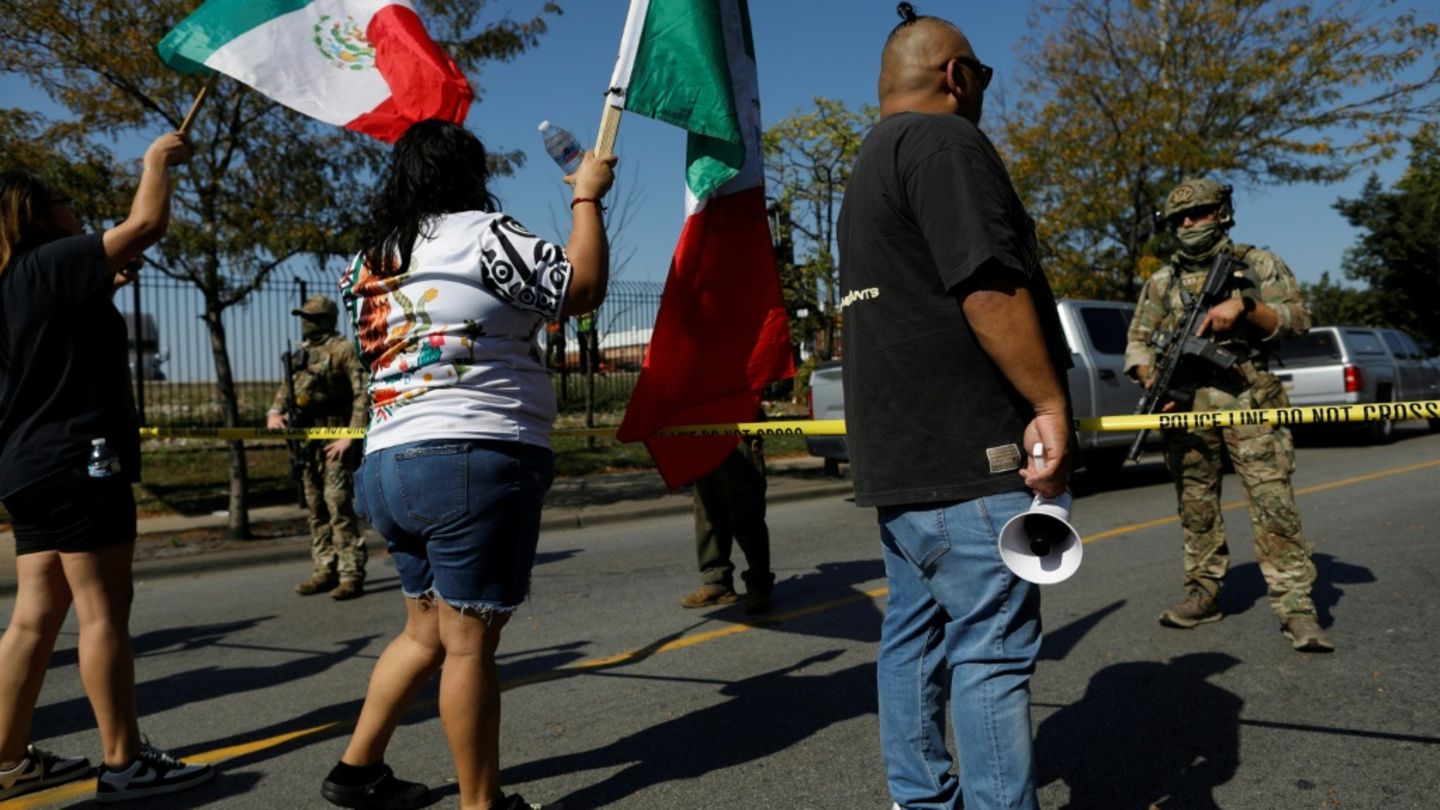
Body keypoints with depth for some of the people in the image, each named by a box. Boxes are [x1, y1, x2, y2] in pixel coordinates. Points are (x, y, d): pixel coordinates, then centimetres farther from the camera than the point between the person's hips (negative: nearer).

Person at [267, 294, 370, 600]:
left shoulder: (343, 350, -7)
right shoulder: (300, 355, 17)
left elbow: (363, 394, -14)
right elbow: (285, 390, 23)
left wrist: (351, 436, -19)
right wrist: (274, 413, 1)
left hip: (335, 439, -8)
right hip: (308, 440, 8)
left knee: (339, 506, -11)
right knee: (316, 508, 11)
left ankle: (351, 575, -8)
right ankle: (325, 570, 19)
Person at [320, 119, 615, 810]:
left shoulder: (371, 258, 18)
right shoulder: (479, 233, -5)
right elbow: (583, 287, -5)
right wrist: (587, 197, 7)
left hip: (391, 463, 9)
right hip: (475, 462, -8)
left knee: (427, 630, 20)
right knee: (470, 640, -2)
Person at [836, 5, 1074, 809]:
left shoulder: (868, 166, 23)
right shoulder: (944, 141, -9)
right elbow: (990, 286, -20)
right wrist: (1048, 400, -15)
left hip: (897, 448, 10)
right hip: (966, 450, -10)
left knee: (915, 631, 14)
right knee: (992, 649, -5)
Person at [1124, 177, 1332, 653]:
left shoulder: (1258, 264, 9)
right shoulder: (1162, 282, 16)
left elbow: (1298, 319, 1)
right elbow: (1137, 340, 15)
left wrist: (1243, 306, -16)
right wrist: (1153, 380, -5)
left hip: (1248, 402, -3)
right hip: (1186, 408, 3)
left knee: (1273, 503, -9)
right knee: (1196, 507, 8)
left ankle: (1296, 608, -6)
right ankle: (1203, 595, 19)